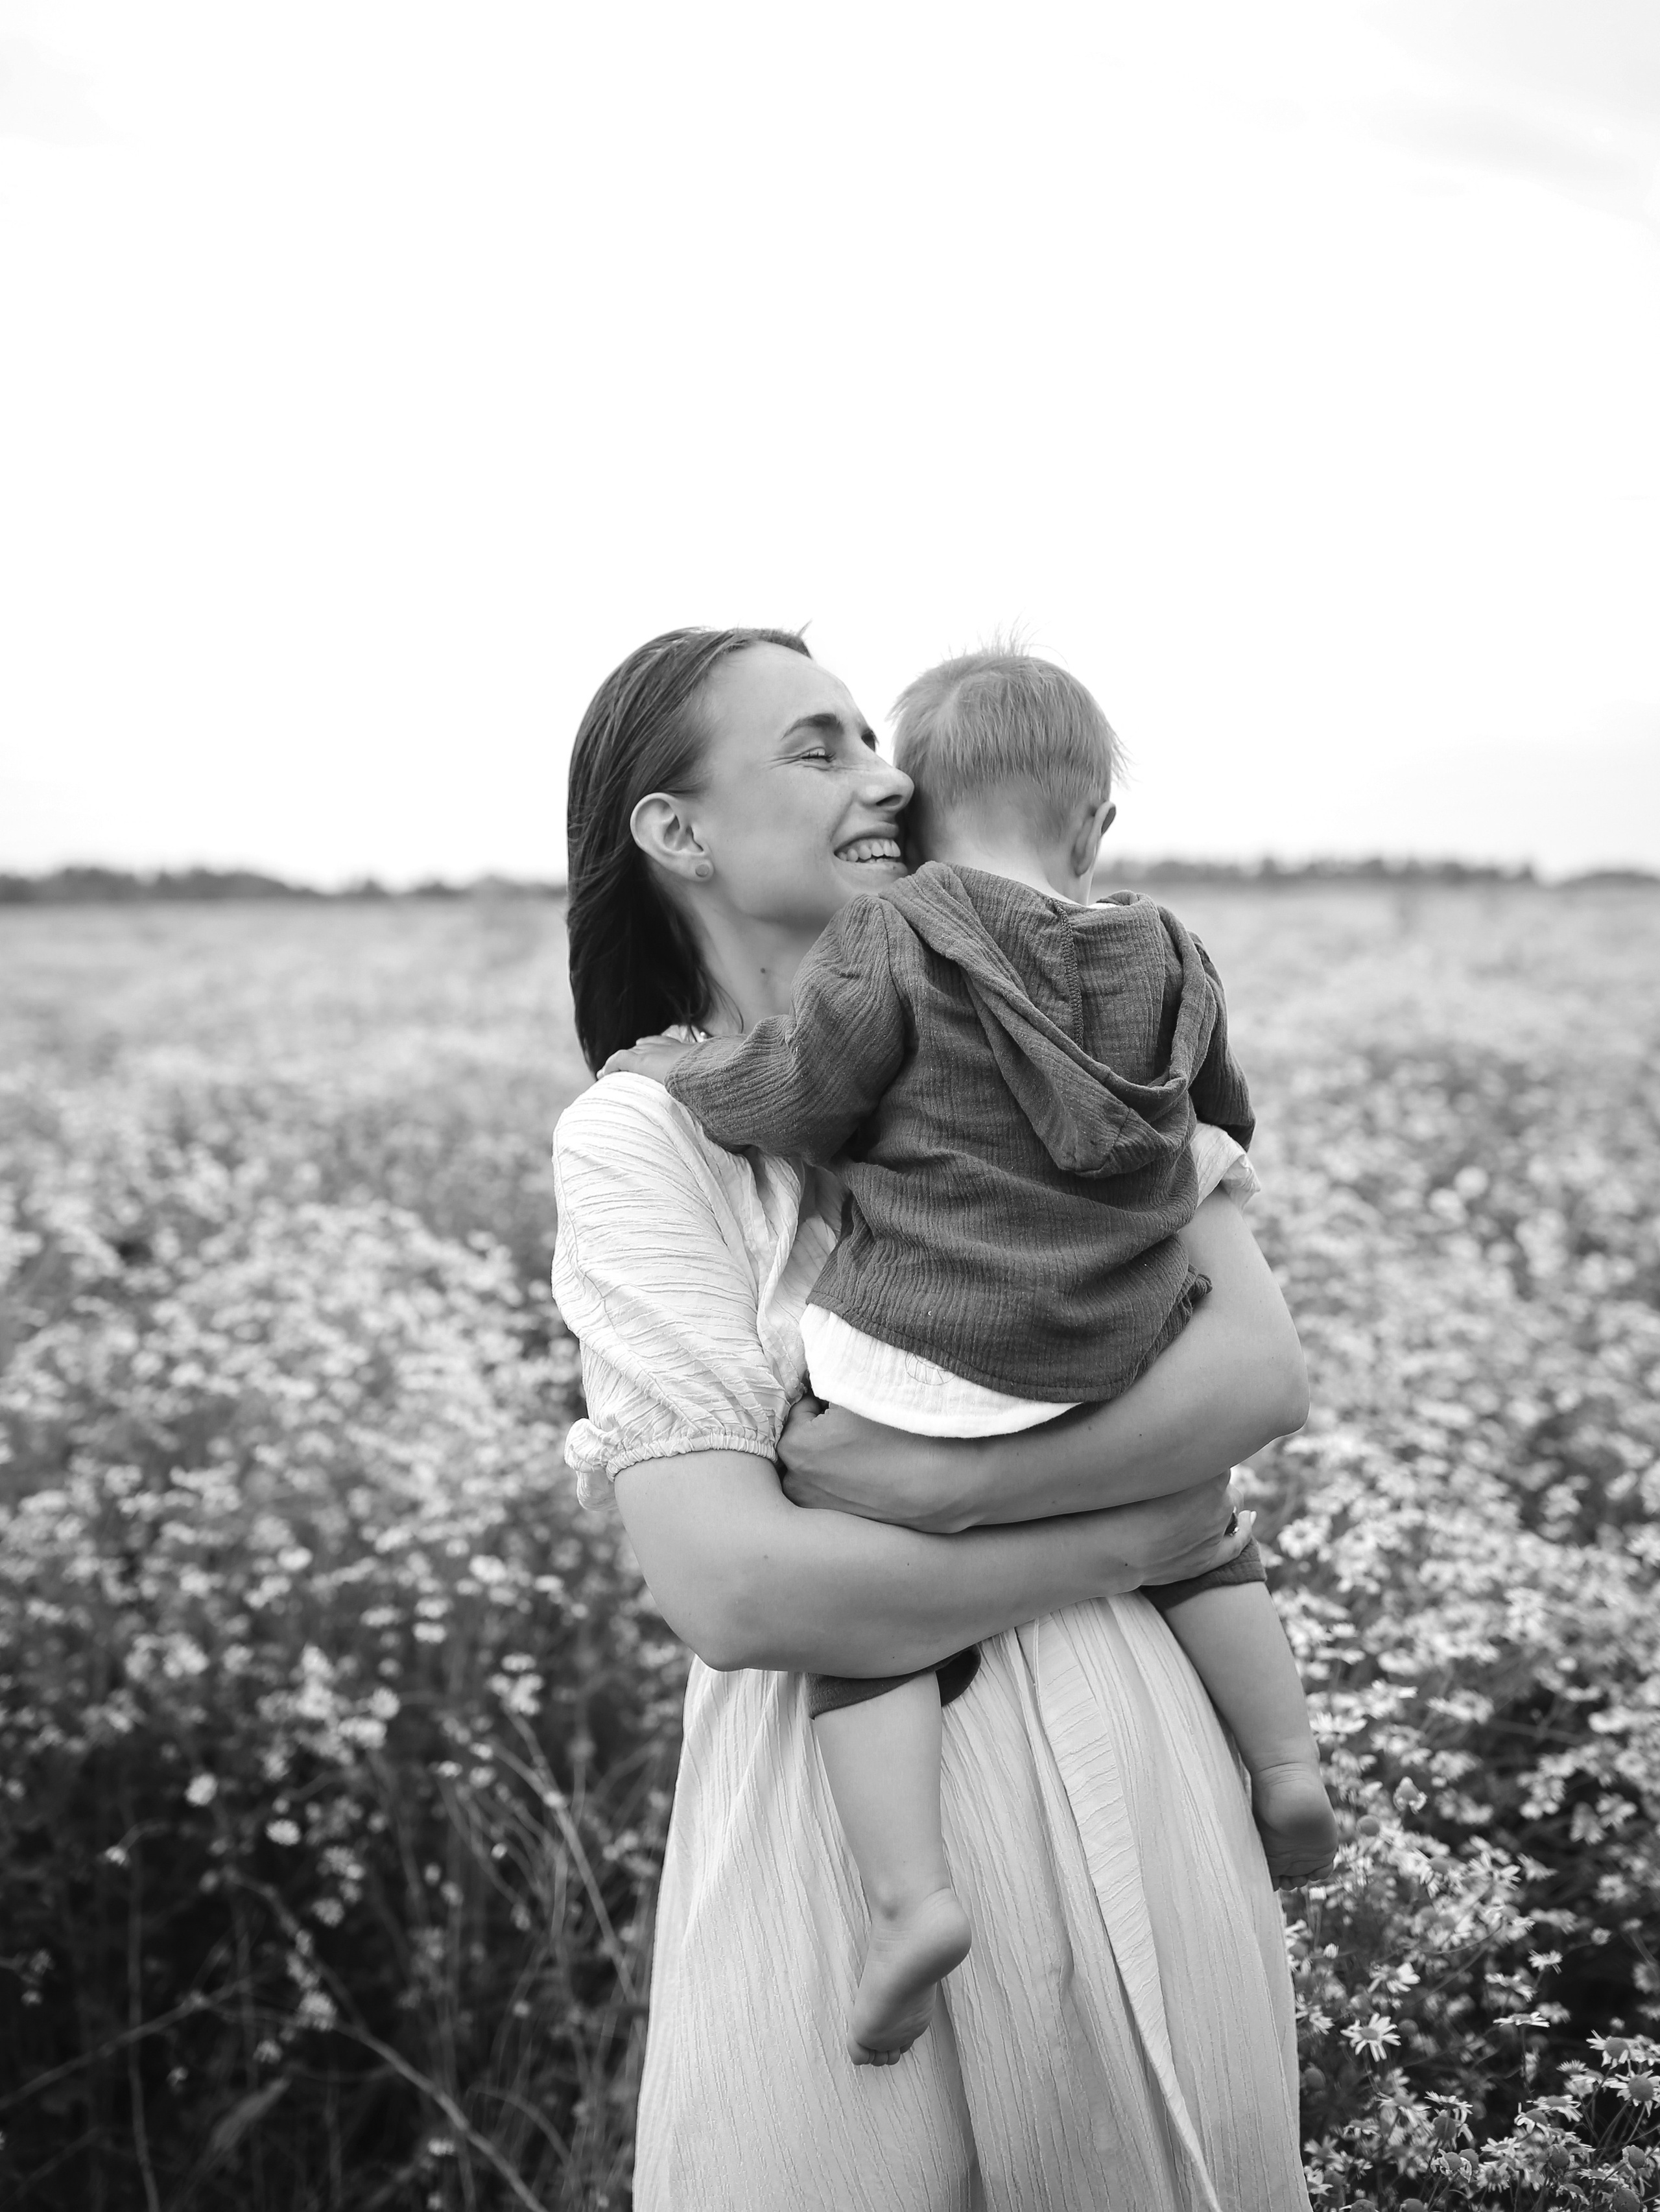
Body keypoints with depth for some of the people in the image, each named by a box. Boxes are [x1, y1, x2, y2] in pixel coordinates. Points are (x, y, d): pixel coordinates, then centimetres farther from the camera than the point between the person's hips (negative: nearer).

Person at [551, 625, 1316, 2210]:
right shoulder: (638, 1134, -7)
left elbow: (1265, 1367, -9)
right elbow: (732, 1588, -17)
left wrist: (935, 1478, -20)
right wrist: (1123, 1541, -12)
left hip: (1131, 1772, 3)